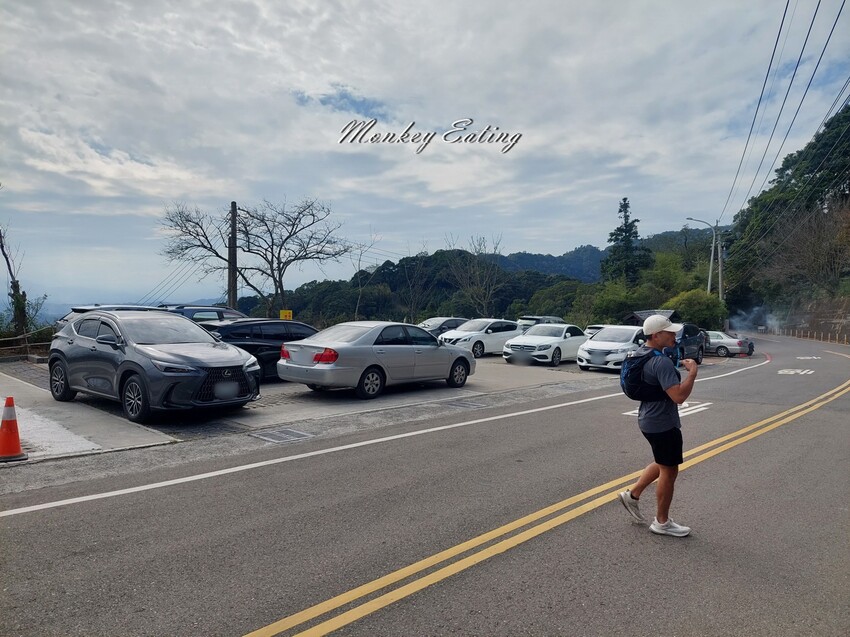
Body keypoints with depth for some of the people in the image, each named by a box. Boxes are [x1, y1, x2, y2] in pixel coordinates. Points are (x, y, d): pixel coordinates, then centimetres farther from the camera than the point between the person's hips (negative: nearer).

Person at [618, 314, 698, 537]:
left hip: (649, 418, 10)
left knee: (663, 464, 25)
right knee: (669, 471, 6)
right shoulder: (662, 362, -26)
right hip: (663, 424, -10)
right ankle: (662, 522, 19)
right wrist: (692, 373, -21)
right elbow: (679, 396, -31)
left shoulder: (640, 353, 6)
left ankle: (633, 494, 29)